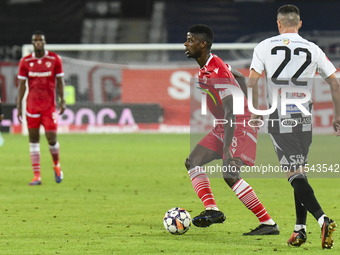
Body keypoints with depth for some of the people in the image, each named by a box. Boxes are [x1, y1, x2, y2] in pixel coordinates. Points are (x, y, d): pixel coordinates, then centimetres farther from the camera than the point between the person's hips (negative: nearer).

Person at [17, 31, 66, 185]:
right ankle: (36, 176, 3)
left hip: (49, 105, -1)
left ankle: (57, 166, 23)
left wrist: (62, 100, -3)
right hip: (32, 105, 1)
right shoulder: (25, 62, 3)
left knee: (51, 138, -6)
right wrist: (19, 106, 1)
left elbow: (60, 80, 6)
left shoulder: (54, 59, 1)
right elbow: (21, 84, 5)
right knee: (33, 139, 0)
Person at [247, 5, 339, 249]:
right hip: (305, 119, 3)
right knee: (300, 172, 16)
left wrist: (255, 112, 11)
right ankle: (300, 230, 16)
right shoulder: (313, 49, 6)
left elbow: (252, 82, -1)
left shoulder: (264, 47, 2)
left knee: (295, 174, -8)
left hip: (280, 119, -3)